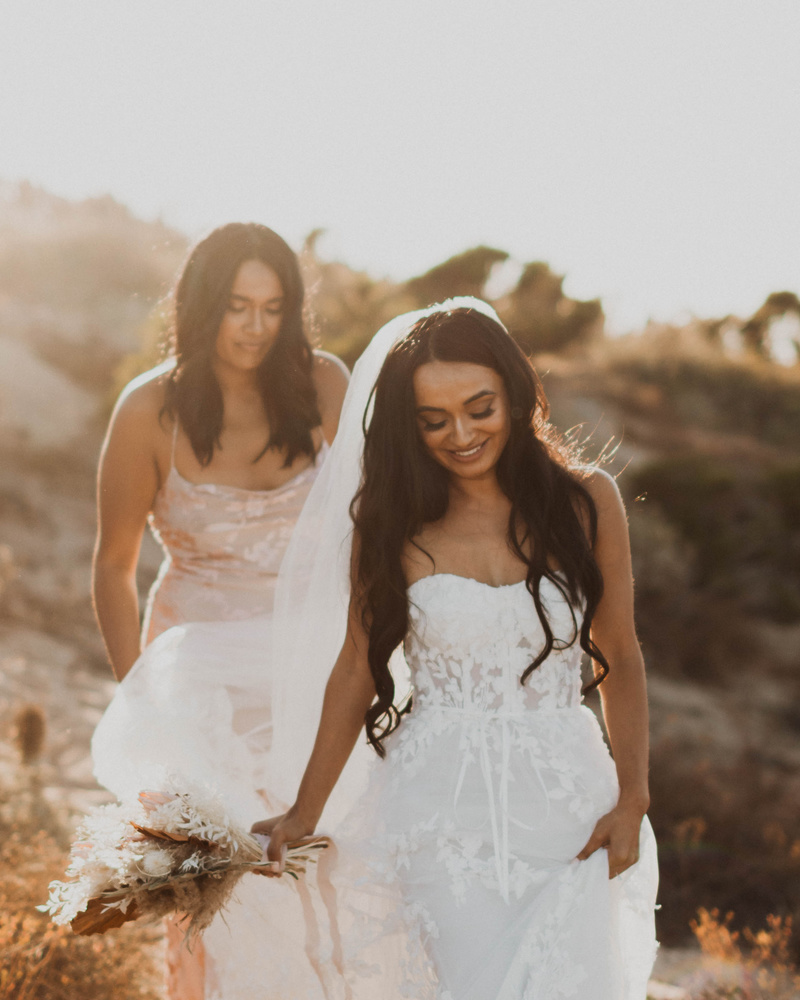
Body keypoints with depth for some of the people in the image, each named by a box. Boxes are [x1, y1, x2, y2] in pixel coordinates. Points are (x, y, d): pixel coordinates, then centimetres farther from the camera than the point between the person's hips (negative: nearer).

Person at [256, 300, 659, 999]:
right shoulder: (392, 522, 2)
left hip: (565, 808, 1)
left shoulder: (586, 502, 2)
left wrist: (632, 802, 0)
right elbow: (357, 668, 9)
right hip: (441, 808, -1)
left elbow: (619, 660, 8)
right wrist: (305, 814, 12)